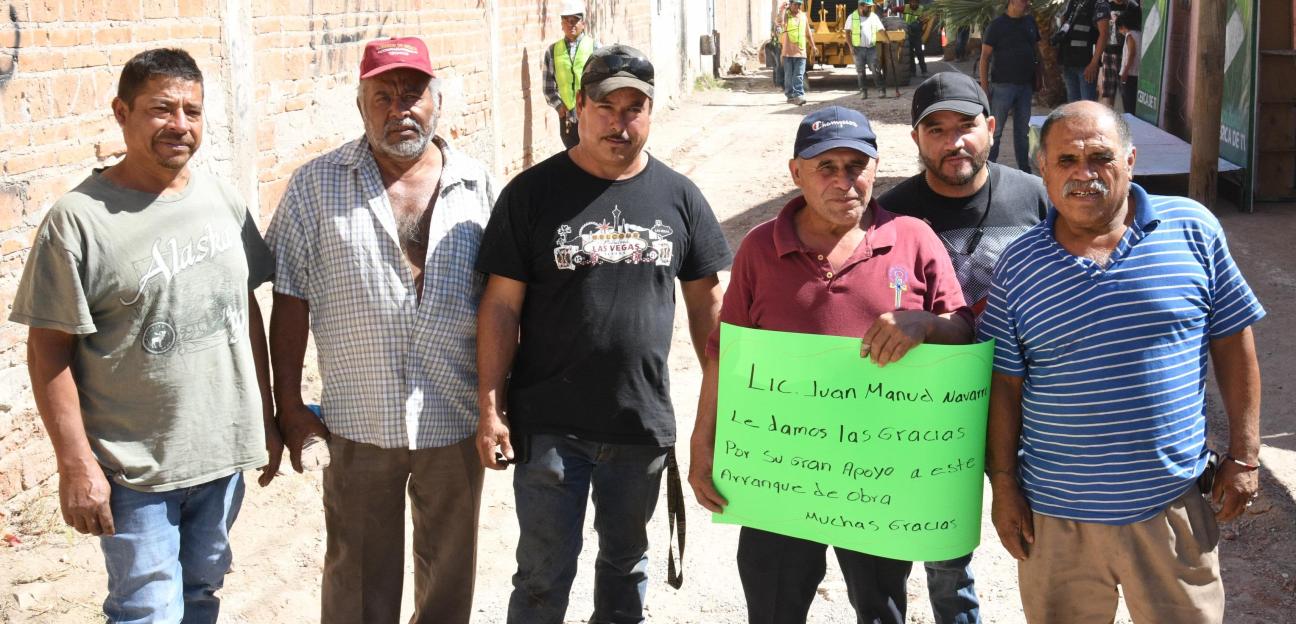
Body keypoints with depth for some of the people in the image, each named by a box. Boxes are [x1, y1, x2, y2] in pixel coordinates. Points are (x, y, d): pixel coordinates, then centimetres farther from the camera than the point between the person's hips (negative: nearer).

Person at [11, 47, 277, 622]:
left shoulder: (221, 199, 3)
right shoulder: (78, 220, -14)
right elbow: (49, 350, -12)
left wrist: (266, 418, 12)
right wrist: (75, 465, -14)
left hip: (226, 454, 5)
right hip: (136, 471, -5)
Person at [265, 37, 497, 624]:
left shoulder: (477, 184, 1)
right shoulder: (315, 186, -3)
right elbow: (291, 297, -1)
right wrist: (288, 402, -2)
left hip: (457, 420, 1)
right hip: (358, 421, -1)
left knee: (450, 564, 17)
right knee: (358, 575, 11)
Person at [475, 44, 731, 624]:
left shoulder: (679, 196, 2)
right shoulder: (532, 193, -6)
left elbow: (707, 301, 7)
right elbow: (501, 307, -6)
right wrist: (491, 409, -9)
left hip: (644, 424, 3)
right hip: (549, 425, -2)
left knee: (626, 561, 20)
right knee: (543, 576, 7)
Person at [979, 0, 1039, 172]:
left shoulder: (1030, 22, 9)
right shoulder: (997, 25, -7)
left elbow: (1037, 48, 19)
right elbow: (984, 58, -7)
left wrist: (1038, 81, 12)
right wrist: (984, 88, -13)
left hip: (1025, 85, 6)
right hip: (1003, 85, -5)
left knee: (1023, 130, 11)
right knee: (995, 130, -1)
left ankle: (1024, 170, 18)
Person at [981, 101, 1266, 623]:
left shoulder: (1193, 229, -4)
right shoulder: (1019, 265, -4)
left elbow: (1233, 341, 2)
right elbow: (1005, 384, 0)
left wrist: (1244, 454, 1)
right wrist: (1003, 484, -1)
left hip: (1173, 505, 0)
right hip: (1056, 513, 0)